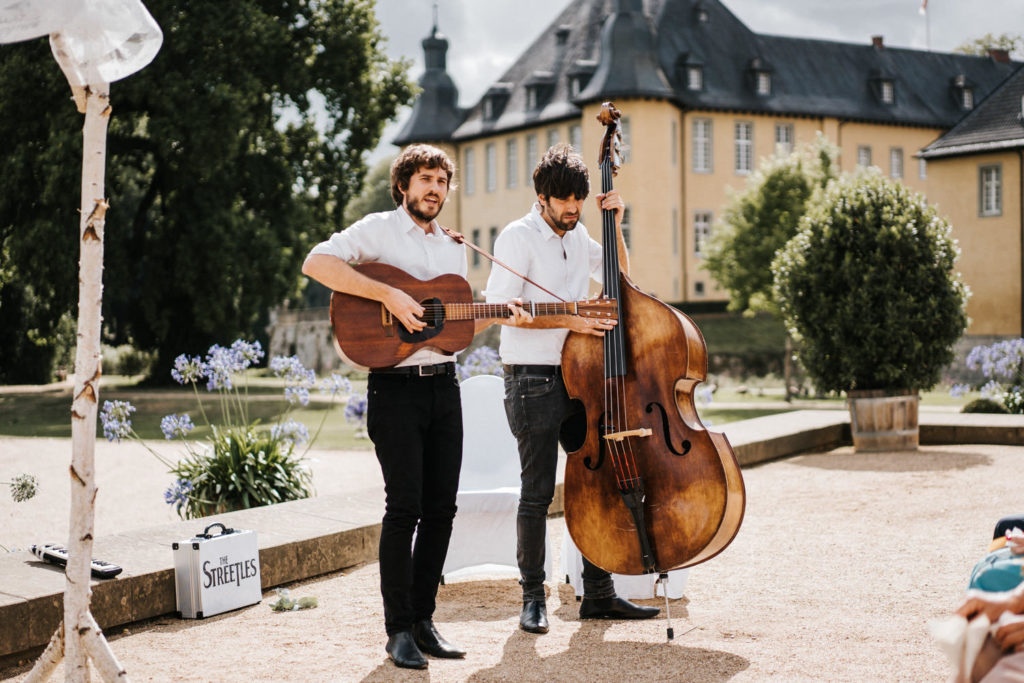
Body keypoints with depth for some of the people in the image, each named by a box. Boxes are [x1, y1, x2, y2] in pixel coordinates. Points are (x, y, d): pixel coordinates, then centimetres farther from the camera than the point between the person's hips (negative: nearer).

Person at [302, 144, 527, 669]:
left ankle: (423, 618, 16)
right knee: (405, 505, -10)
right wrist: (388, 295, -22)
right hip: (395, 386, -6)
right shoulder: (378, 231, -1)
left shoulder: (452, 249, 19)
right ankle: (399, 630, -1)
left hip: (443, 385, 6)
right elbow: (317, 263, -17)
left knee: (441, 507, 5)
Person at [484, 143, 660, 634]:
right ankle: (533, 598, 9)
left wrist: (615, 225, 7)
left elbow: (619, 279, 20)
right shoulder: (519, 237, -7)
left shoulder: (578, 236, 13)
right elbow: (500, 308, -14)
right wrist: (567, 320, -19)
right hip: (533, 382, -7)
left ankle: (598, 594, 16)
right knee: (537, 492, -3)